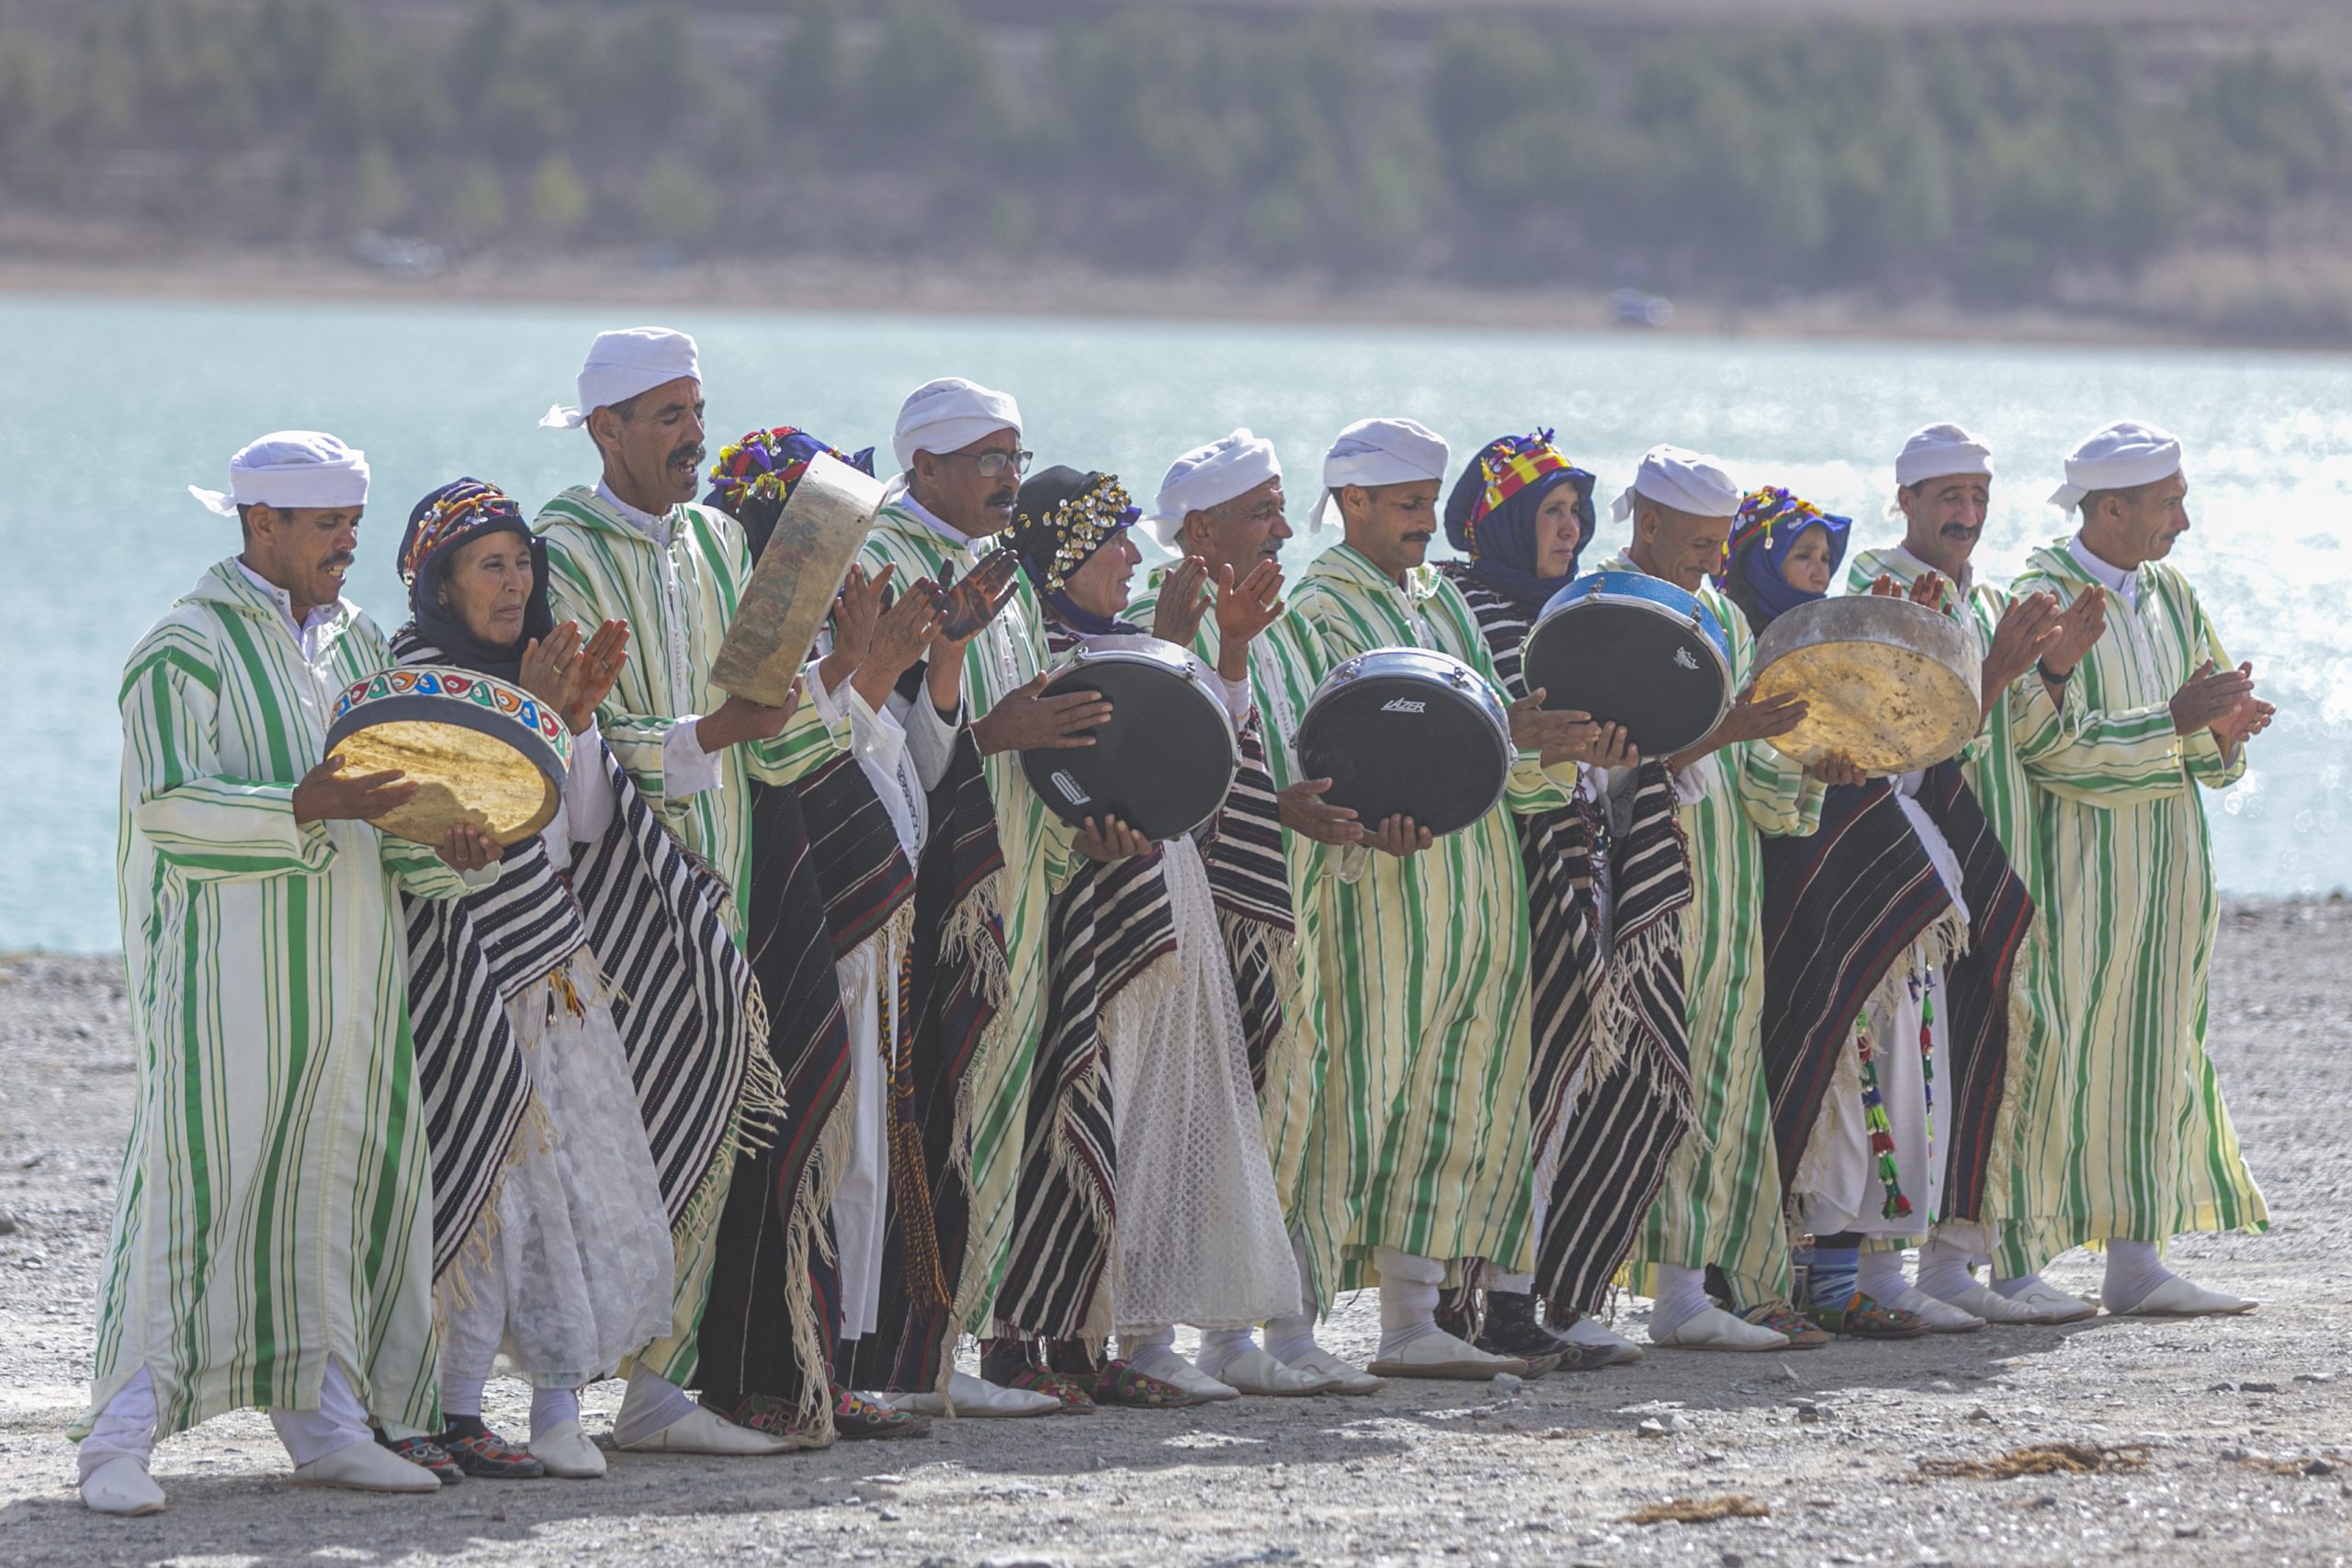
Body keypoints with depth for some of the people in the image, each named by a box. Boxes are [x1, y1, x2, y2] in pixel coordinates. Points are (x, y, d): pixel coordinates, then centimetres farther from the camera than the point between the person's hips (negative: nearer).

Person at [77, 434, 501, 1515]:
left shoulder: (357, 643, 17)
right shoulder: (187, 647, -5)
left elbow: (390, 805, 19)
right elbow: (168, 806, -15)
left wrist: (454, 854, -2)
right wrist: (304, 809, -26)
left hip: (345, 968, 7)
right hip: (223, 967, -7)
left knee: (335, 1178, 5)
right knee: (196, 1173, -10)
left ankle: (325, 1422, 10)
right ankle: (121, 1438, -9)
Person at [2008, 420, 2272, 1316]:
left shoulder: (2170, 595, 12)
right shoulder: (2042, 597, -10)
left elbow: (2214, 755, 15)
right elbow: (2049, 745, -18)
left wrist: (2224, 729, -9)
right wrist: (2174, 722, -21)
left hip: (2167, 859, 7)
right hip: (2076, 862, -7)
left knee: (2154, 1054, 5)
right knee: (2059, 1050, -7)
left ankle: (2136, 1261, 7)